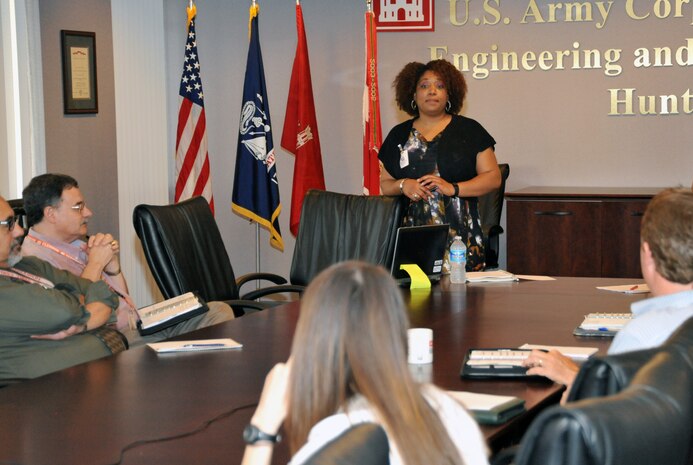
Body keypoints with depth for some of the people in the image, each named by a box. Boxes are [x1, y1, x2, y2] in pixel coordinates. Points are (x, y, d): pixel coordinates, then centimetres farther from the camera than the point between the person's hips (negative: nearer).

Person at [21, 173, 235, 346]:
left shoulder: (78, 245, 22)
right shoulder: (34, 257, -8)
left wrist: (112, 264, 2)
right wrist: (95, 263, -9)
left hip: (138, 324, 9)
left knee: (219, 310, -7)